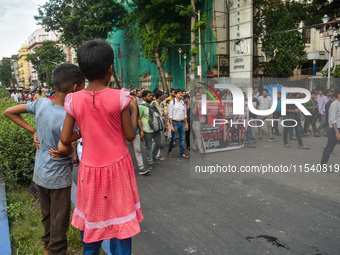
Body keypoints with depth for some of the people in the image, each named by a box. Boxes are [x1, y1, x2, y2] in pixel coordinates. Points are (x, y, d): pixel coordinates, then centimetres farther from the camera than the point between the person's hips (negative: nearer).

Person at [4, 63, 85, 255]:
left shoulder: (41, 103, -7)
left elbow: (9, 112, 5)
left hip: (40, 174, 7)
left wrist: (33, 131, 1)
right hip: (58, 177, -7)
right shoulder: (66, 117, -27)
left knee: (47, 215, 25)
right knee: (60, 221, 11)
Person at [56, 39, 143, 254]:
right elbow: (130, 135, -8)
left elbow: (65, 139, -5)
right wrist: (134, 109, 4)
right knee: (120, 219, 14)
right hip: (117, 166, -2)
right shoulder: (119, 97, -16)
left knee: (92, 216, 22)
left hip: (90, 168, 3)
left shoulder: (74, 100, -9)